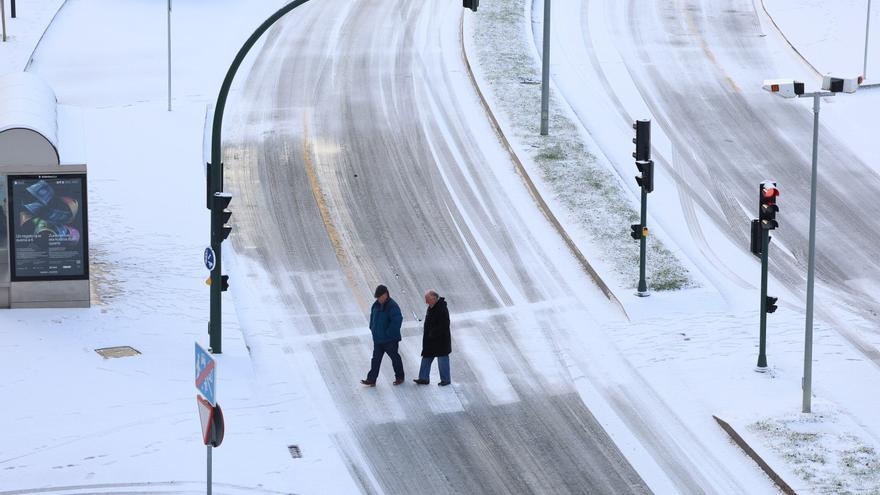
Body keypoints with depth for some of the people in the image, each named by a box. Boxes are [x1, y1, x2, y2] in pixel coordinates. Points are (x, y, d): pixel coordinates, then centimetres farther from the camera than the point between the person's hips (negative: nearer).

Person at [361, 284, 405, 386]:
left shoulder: (392, 306, -20)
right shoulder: (376, 305, 4)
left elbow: (397, 321, -27)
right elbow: (372, 316, 21)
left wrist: (388, 333, -22)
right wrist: (372, 328, 11)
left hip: (390, 340, -7)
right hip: (377, 339, 7)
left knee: (394, 357, 9)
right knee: (376, 359, 6)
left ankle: (399, 377, 24)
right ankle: (371, 379, 8)